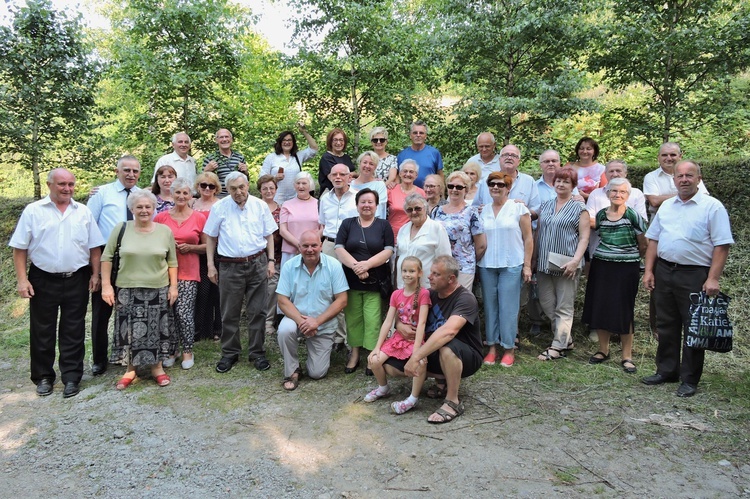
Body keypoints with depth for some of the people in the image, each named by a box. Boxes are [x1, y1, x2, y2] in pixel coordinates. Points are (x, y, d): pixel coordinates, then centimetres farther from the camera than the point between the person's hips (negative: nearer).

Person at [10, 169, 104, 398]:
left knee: (73, 331, 6)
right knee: (42, 331, 8)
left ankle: (71, 377, 15)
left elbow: (94, 247, 7)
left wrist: (95, 274, 0)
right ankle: (43, 377, 22)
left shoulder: (83, 212, 5)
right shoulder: (33, 211, -1)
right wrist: (22, 279, -7)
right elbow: (19, 248, -1)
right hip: (43, 280, -1)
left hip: (76, 280, 1)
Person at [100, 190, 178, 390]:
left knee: (156, 329, 6)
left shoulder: (165, 231, 2)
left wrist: (173, 286, 1)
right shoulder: (121, 229, -1)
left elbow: (172, 262, 6)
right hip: (127, 290, 0)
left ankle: (157, 367, 22)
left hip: (158, 290, 0)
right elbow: (107, 257, 3)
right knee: (130, 330, 6)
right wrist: (106, 285, -3)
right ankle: (130, 369, 22)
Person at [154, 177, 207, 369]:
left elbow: (206, 246, 8)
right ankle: (170, 351, 22)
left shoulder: (199, 217, 2)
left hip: (189, 273, -1)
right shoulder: (161, 217, 4)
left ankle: (187, 351, 13)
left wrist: (190, 247, -9)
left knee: (184, 313, -7)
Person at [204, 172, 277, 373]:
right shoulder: (220, 207, 2)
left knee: (257, 311, 5)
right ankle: (229, 353, 21)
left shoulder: (260, 206, 5)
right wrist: (211, 265, 2)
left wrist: (271, 260, 3)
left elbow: (269, 235, 10)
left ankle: (257, 353, 17)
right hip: (230, 266, 0)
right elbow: (211, 238, 7)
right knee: (229, 313, 6)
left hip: (257, 264, 1)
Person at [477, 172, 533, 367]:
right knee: (490, 306, 6)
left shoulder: (518, 208, 1)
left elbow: (528, 238, 0)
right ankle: (492, 346, 16)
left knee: (508, 307, -1)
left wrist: (527, 265, -5)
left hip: (511, 265, -3)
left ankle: (509, 348, 10)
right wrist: (476, 263, 7)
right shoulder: (483, 210, 10)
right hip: (486, 266, 3)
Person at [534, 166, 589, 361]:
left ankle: (558, 346, 5)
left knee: (563, 307, 0)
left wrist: (575, 260, -18)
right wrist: (533, 258, 14)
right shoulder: (546, 206, 14)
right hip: (545, 264, 6)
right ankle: (566, 338, 24)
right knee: (546, 304, 9)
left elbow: (584, 238, -7)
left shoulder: (579, 208, -1)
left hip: (566, 266, -6)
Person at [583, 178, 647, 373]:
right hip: (601, 266, 4)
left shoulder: (633, 216, -7)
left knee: (624, 311, 1)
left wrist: (629, 255, 11)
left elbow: (643, 245, 0)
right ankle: (603, 349, 23)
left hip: (626, 268, -4)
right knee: (599, 307, 7)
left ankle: (627, 356, 12)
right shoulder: (600, 215, 4)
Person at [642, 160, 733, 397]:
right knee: (666, 326, 13)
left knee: (693, 329, 3)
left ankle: (689, 380, 13)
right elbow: (653, 240, 14)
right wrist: (649, 270, 6)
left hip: (695, 275, -5)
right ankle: (666, 371, 25)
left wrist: (713, 279, -16)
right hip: (664, 272, 5)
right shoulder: (666, 206, 12)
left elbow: (722, 245, -10)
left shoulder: (712, 206, -5)